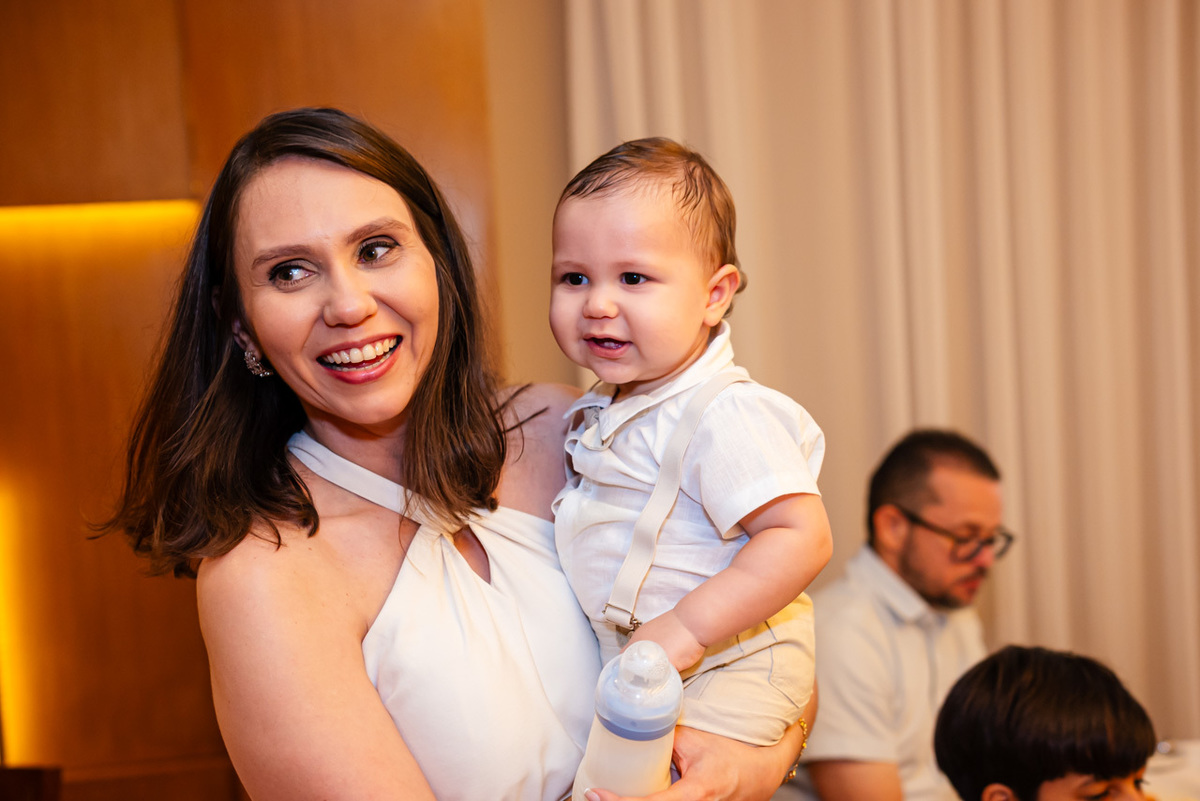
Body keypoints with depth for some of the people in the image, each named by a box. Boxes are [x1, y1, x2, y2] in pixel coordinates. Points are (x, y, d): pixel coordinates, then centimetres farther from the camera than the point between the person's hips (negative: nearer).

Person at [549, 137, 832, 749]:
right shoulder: (611, 407, 4)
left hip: (726, 671, -9)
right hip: (638, 668, 9)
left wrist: (687, 627, -30)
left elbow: (802, 537, -31)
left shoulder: (720, 415, -25)